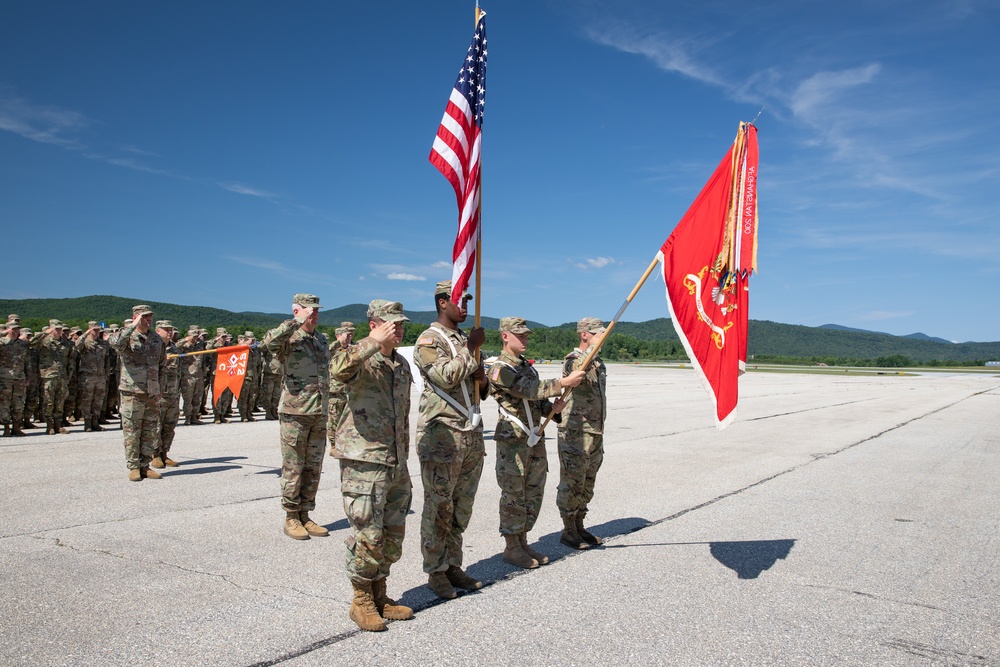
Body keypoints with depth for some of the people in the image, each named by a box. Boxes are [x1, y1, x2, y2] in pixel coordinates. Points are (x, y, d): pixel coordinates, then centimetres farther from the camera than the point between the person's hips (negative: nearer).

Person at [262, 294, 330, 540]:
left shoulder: (322, 339, 14)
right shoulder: (288, 338, -7)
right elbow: (270, 340, -32)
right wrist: (299, 321, -28)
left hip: (320, 414, 6)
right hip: (295, 412, -6)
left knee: (313, 468, 10)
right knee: (293, 468, 2)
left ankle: (305, 516, 21)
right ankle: (291, 518, 13)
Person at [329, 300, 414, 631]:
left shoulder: (402, 365, 14)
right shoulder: (359, 357, -9)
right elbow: (338, 370, -36)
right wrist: (373, 343, -38)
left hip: (396, 464, 7)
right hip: (363, 463, -7)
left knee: (392, 535, 13)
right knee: (367, 536, -1)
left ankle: (380, 596, 28)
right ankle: (362, 601, 16)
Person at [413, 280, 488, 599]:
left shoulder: (465, 340, 18)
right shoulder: (429, 340, -7)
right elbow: (447, 376, -23)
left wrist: (482, 380, 3)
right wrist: (471, 347, -14)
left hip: (472, 434, 8)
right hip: (442, 435, -8)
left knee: (462, 507, 13)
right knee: (439, 507, 0)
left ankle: (453, 565, 23)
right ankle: (436, 572, 11)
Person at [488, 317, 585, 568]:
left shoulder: (528, 366, 16)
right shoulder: (500, 369, -11)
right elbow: (528, 390, -23)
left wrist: (552, 408, -2)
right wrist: (564, 383, -25)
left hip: (535, 439, 8)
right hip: (512, 441, -8)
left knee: (533, 494, 12)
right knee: (514, 496, 0)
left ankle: (522, 542, 24)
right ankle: (511, 548, 12)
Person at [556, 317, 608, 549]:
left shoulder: (598, 362, 16)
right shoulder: (572, 359, -11)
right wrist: (593, 347, -38)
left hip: (595, 433, 9)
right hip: (575, 434, -9)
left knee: (587, 484, 15)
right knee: (572, 483, 0)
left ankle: (579, 527, 25)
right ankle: (568, 531, 10)